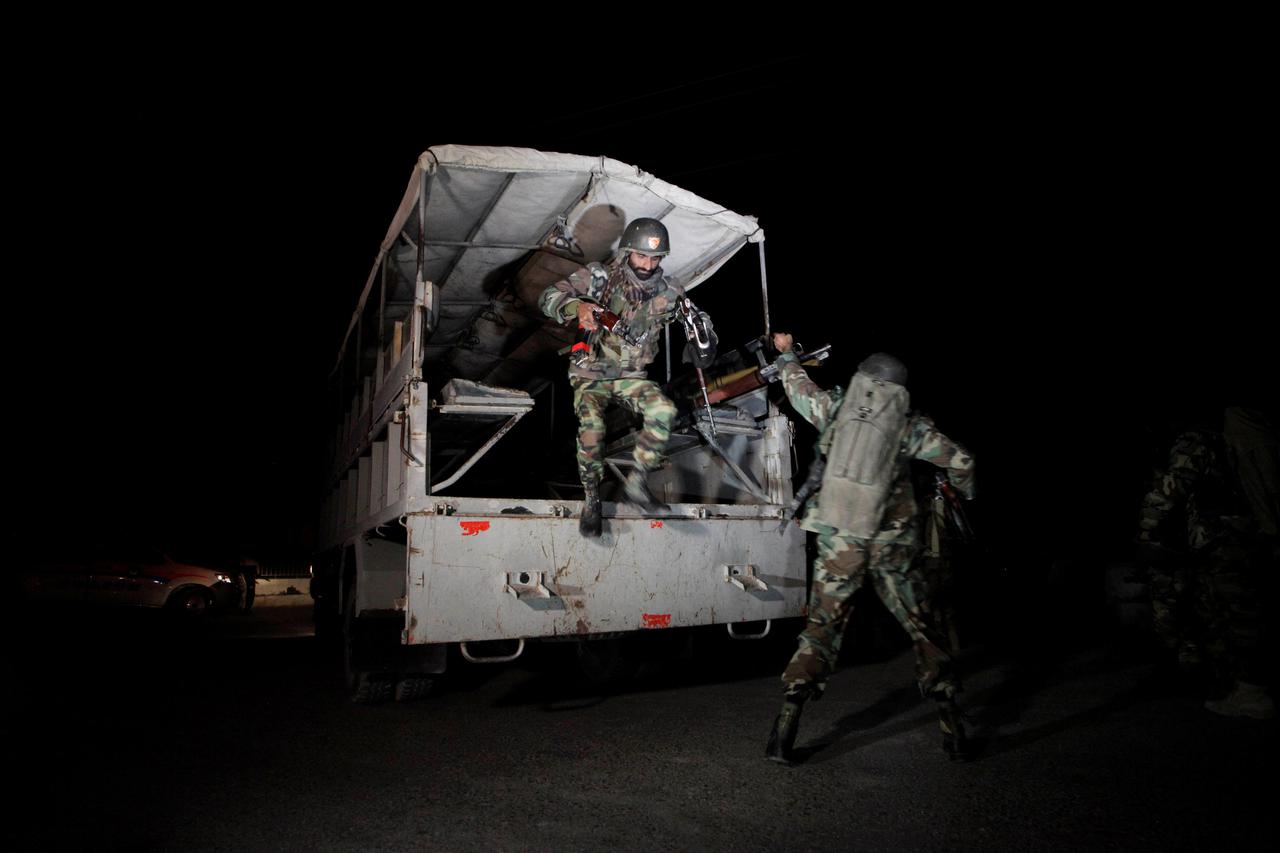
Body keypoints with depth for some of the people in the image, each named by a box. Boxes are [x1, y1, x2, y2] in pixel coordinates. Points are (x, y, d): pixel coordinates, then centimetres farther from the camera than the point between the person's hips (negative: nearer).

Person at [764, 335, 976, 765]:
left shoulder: (834, 407, 3)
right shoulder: (910, 425, 1)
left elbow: (797, 385, 20)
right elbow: (961, 460, 7)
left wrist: (786, 353, 40)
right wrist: (965, 489, 29)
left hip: (838, 540, 1)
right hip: (891, 543, 0)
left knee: (820, 630, 7)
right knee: (922, 628, 14)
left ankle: (787, 721, -1)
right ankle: (951, 723, 20)